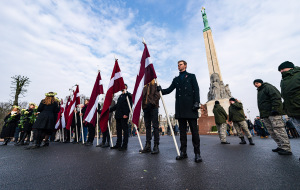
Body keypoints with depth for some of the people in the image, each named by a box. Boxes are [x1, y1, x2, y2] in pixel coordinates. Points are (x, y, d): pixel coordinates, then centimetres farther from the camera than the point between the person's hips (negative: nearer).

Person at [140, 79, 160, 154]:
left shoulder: (155, 85, 6)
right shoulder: (145, 86, 20)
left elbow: (157, 95, -5)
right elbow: (142, 96, 18)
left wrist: (153, 103, -14)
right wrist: (143, 105, 3)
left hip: (153, 107, -5)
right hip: (146, 107, 5)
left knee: (155, 126, -5)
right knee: (147, 126, 7)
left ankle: (156, 146, 1)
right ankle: (148, 146, 14)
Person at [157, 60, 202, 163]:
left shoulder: (191, 76, 13)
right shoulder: (176, 79, 22)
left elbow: (196, 90, 3)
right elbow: (170, 89, 10)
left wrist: (196, 102, -10)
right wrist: (161, 90, -9)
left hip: (190, 106, -3)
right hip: (180, 107, 4)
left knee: (194, 129, -2)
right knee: (182, 130, 6)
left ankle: (197, 153, 8)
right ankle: (183, 152, 13)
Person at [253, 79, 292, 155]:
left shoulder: (268, 87, 1)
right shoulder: (259, 92, 26)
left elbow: (276, 97, -12)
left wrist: (275, 108, -22)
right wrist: (262, 114, 19)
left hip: (273, 113, -9)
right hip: (265, 115, 9)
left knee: (278, 129, -10)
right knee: (271, 132, 7)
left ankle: (286, 148, -6)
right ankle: (280, 146, 13)